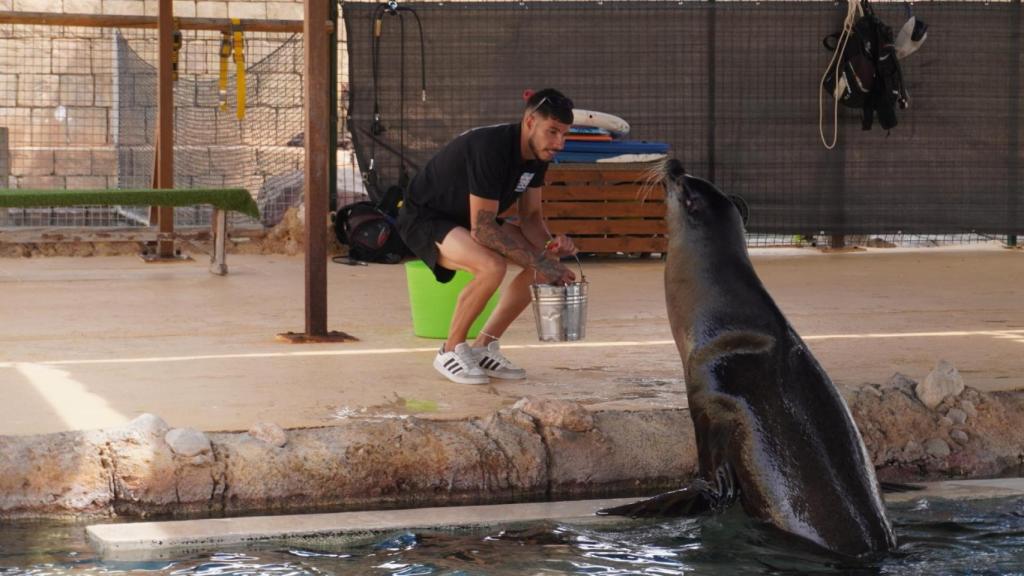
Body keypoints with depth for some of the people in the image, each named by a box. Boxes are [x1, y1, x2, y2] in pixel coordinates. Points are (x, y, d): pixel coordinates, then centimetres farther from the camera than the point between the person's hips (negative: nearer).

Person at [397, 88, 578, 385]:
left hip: (472, 218, 9)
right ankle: (451, 351, -12)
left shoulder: (537, 153, -6)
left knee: (549, 261, -5)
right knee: (492, 266, -35)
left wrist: (550, 246, -20)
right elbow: (482, 228, -33)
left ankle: (484, 347, 4)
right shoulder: (491, 149, -33)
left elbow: (530, 216, 2)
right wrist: (537, 261, -32)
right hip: (425, 217, -9)